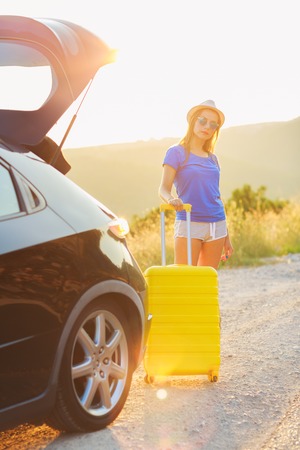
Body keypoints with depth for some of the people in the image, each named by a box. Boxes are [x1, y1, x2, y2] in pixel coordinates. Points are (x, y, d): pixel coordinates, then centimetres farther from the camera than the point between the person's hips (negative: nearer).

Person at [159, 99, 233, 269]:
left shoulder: (212, 158, 16)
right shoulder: (177, 152, 0)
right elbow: (163, 189, -9)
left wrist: (227, 237, 19)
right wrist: (171, 200, -33)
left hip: (217, 225, 5)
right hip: (188, 224, -5)